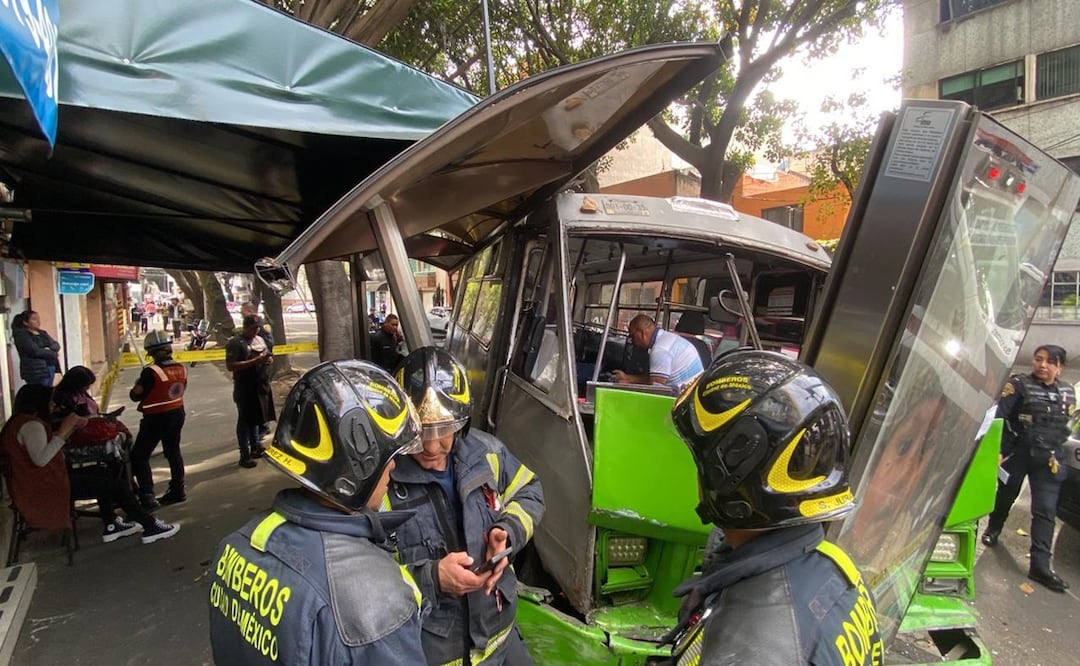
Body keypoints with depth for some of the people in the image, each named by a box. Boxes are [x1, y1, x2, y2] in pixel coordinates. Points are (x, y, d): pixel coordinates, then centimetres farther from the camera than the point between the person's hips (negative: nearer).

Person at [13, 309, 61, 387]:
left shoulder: (42, 333, 17)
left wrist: (49, 349, -13)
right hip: (35, 371, -7)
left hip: (50, 369, 7)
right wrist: (54, 354, -6)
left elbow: (56, 345, 10)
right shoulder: (21, 335, -5)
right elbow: (35, 351, -16)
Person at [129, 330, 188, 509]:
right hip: (177, 414, 7)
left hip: (156, 418, -7)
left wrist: (138, 384, 5)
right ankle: (177, 490, 29)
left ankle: (147, 497, -3)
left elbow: (135, 395, -14)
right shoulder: (181, 368, -1)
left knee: (139, 456, 3)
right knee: (173, 452, 21)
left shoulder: (151, 371, -21)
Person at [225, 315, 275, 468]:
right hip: (245, 388, -7)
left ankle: (255, 447, 30)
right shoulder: (235, 343, -11)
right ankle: (245, 455, 7)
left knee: (256, 418, 17)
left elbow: (268, 356, 22)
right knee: (245, 420, 1)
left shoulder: (259, 339, 12)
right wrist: (255, 361, -25)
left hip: (261, 386, 7)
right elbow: (230, 366, -19)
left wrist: (269, 359, -3)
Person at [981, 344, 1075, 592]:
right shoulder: (1018, 384, -7)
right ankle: (993, 529, 42)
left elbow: (1065, 425, 15)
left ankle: (1040, 566, -3)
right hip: (1017, 452, -3)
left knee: (1046, 511, -3)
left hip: (1048, 458, 3)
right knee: (1006, 496, 14)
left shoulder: (1068, 393, 7)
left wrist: (1054, 451, 8)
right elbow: (999, 416, -14)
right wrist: (997, 450, -22)